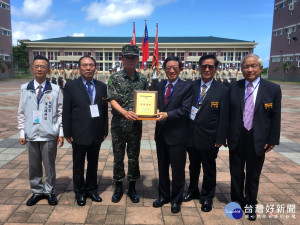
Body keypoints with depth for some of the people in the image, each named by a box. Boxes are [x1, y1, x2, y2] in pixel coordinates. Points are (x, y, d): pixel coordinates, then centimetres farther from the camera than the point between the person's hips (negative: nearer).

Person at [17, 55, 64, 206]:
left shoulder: (55, 90, -4)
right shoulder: (25, 89, 4)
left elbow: (61, 112, -1)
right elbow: (21, 113, 8)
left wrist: (61, 133, -3)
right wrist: (22, 132, 6)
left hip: (49, 135, -2)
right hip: (31, 134, 3)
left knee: (49, 165, 9)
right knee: (34, 165, 14)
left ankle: (50, 191, 27)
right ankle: (37, 191, 31)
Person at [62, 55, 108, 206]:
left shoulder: (102, 87, 4)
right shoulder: (70, 86, -4)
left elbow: (105, 110, 5)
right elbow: (66, 112, -4)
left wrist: (105, 130, 3)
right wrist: (67, 133, -7)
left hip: (96, 134, 3)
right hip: (79, 134, -2)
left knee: (93, 164, 17)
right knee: (78, 165, 13)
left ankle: (92, 189, 36)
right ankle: (79, 192, 31)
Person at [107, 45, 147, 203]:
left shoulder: (142, 79, 6)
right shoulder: (115, 78, -2)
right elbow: (112, 100, -8)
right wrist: (124, 112, -24)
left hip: (136, 125, 2)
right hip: (118, 125, -1)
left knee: (134, 157, 11)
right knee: (118, 157, 9)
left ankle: (132, 187, 27)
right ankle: (118, 187, 27)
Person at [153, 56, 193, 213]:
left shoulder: (187, 87, -5)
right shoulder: (159, 86, 11)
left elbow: (185, 109, -14)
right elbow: (156, 105, 9)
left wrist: (167, 115, -24)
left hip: (177, 134, -5)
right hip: (161, 133, 5)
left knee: (178, 169, 8)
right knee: (162, 167, 18)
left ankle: (176, 199, 27)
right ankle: (163, 196, 36)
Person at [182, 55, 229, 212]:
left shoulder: (222, 90, -6)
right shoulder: (192, 86, 1)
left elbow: (224, 117, -7)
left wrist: (220, 139, -9)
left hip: (209, 137, -3)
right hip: (191, 136, 3)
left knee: (209, 169, 13)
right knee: (193, 166, 20)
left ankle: (207, 197, 33)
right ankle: (193, 191, 42)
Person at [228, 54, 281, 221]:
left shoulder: (273, 89, -4)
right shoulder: (234, 88, 0)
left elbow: (276, 117, -2)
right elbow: (228, 113, 1)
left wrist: (273, 140, -3)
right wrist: (225, 135, -1)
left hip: (258, 141, -1)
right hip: (236, 139, 1)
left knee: (253, 175, 15)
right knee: (236, 173, 15)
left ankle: (250, 204, 35)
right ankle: (237, 201, 36)